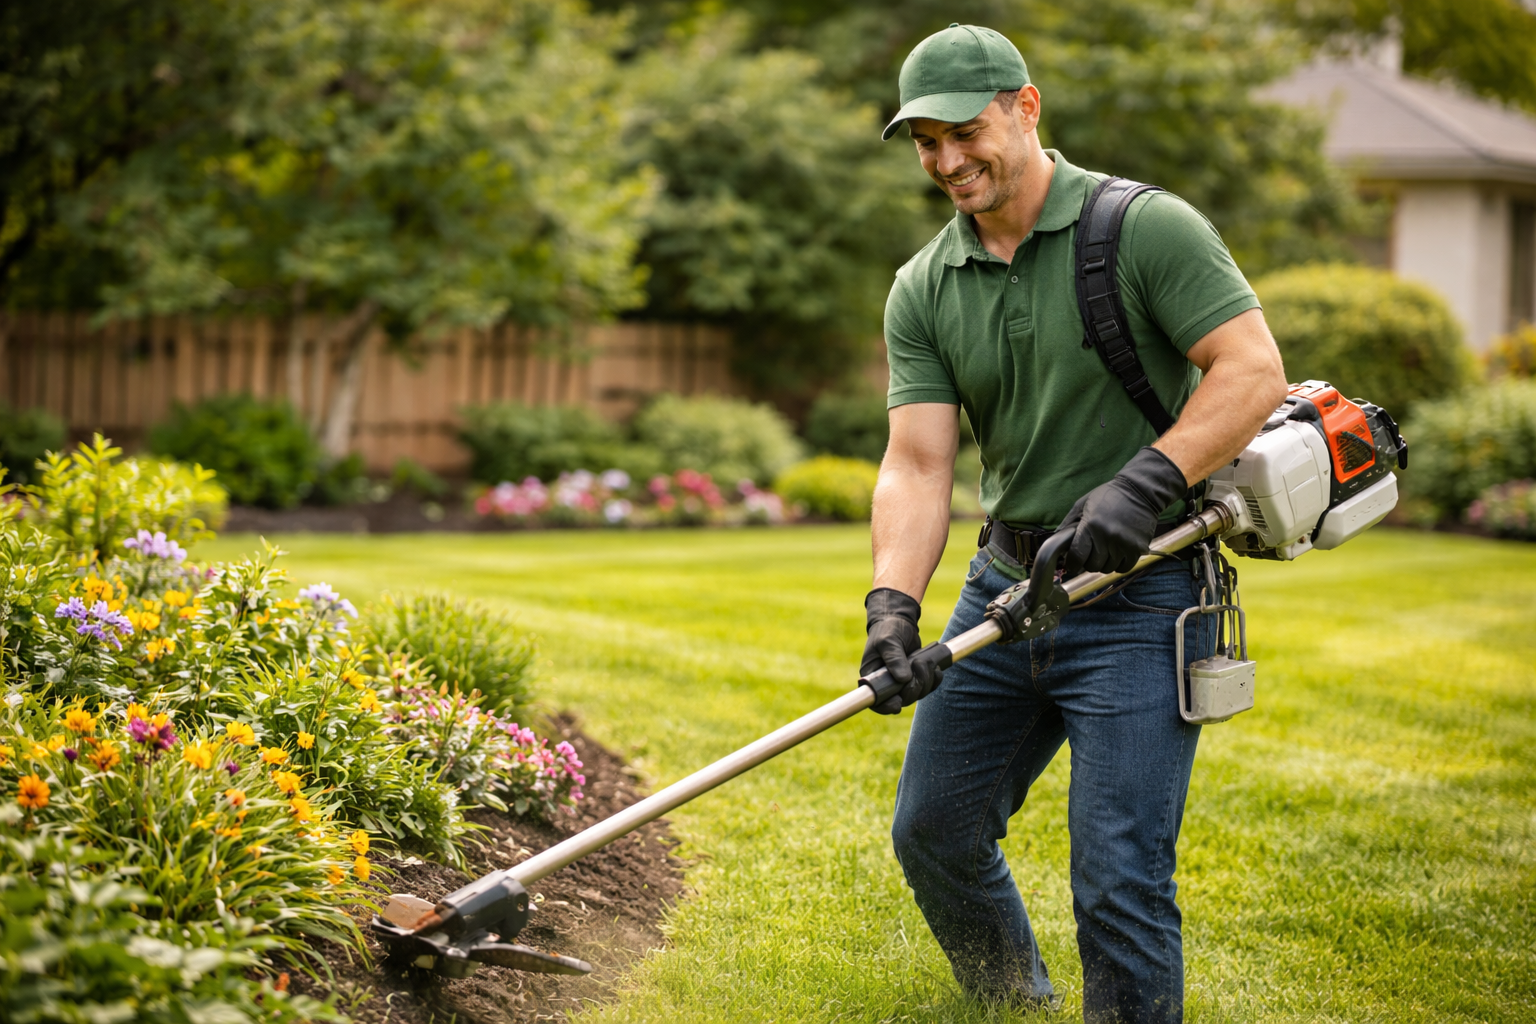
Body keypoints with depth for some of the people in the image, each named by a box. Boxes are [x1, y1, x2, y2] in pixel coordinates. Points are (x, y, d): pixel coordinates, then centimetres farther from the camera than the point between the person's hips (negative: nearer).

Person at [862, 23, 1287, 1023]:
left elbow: (1254, 369, -15)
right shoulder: (923, 291, 5)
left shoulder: (1149, 228, -10)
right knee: (932, 830, 15)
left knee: (1119, 883, -10)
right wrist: (894, 602, -19)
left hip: (1139, 595, -6)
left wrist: (1145, 481, -27)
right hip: (1005, 588, 6)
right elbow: (919, 464, -3)